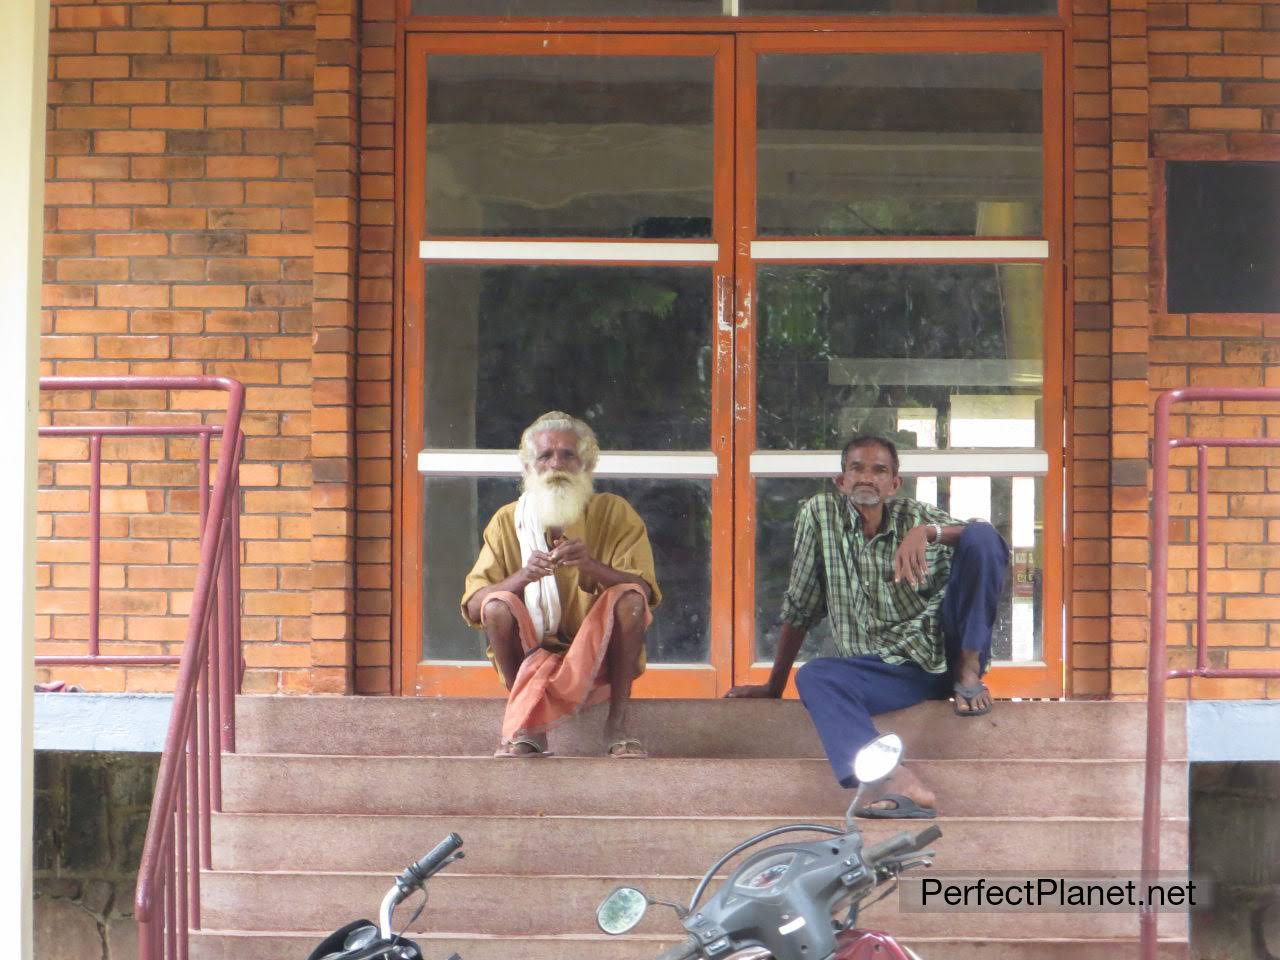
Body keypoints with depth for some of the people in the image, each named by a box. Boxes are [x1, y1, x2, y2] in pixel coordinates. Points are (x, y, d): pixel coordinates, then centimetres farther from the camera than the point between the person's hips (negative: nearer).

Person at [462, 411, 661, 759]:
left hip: (600, 655, 0)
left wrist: (592, 566, -30)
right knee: (497, 606, -26)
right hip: (533, 651, 1)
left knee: (629, 597, -27)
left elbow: (645, 593, -13)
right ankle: (529, 727, -15)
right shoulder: (507, 522, 0)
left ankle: (617, 724, -19)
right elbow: (472, 607, -8)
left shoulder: (614, 514, -2)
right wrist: (523, 576, -27)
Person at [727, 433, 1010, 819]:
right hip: (886, 668, 1)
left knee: (981, 536, -17)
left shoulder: (916, 516, 2)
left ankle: (969, 671, -9)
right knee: (814, 676, -31)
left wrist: (927, 532, -30)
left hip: (948, 650, -1)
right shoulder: (820, 514, 3)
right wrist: (775, 685, 8)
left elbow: (986, 538, -14)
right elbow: (800, 607, 7)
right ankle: (900, 784, -52)